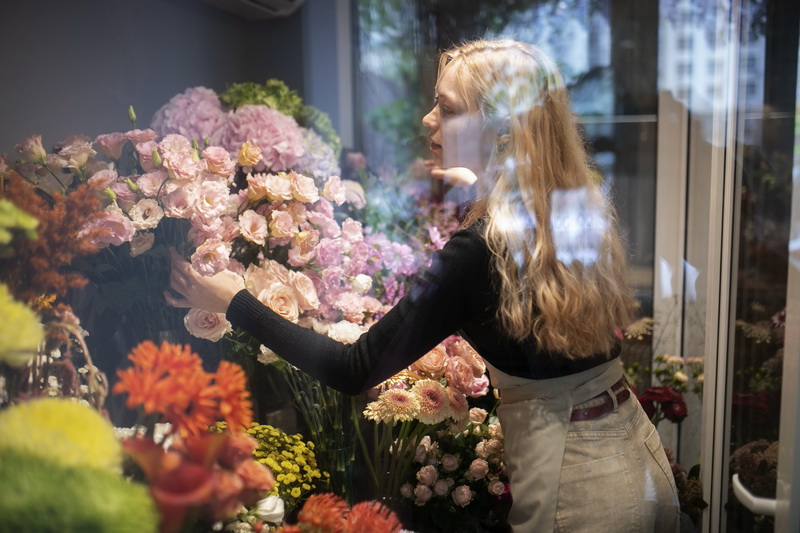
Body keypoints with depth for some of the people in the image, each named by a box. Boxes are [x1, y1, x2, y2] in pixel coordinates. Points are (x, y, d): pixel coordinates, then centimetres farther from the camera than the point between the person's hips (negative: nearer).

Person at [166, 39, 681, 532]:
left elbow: (354, 370, -19)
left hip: (572, 482, -7)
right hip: (637, 455, 8)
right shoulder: (584, 208, -3)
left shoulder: (481, 249, -24)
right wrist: (483, 188, 28)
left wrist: (234, 302, -10)